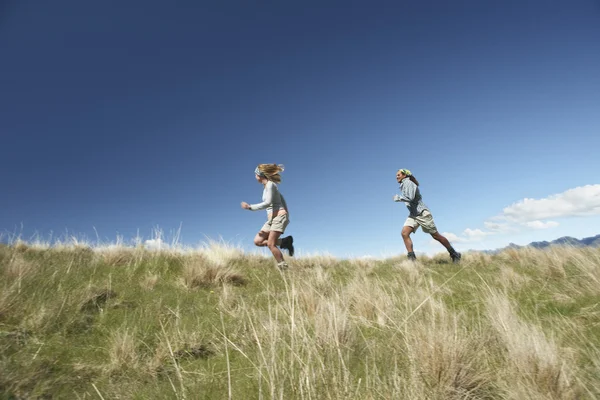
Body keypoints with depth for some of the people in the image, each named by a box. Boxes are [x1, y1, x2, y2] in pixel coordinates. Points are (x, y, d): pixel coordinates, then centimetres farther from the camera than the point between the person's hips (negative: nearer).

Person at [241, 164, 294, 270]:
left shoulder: (270, 184, -10)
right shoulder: (267, 186, 17)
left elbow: (268, 203, -22)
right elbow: (281, 198, 23)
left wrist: (250, 207, -19)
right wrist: (286, 215, 25)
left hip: (279, 217, -9)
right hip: (271, 219, 9)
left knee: (270, 244, -13)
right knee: (257, 241, 1)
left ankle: (284, 268, -3)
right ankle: (284, 242, 5)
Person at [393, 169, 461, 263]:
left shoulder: (408, 183, -13)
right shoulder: (403, 186, 14)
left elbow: (410, 198, -26)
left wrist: (398, 198, -15)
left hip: (422, 213, -8)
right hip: (413, 215, 8)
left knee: (436, 235, 1)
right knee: (404, 233, -14)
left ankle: (454, 254, 19)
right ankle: (412, 258, -17)